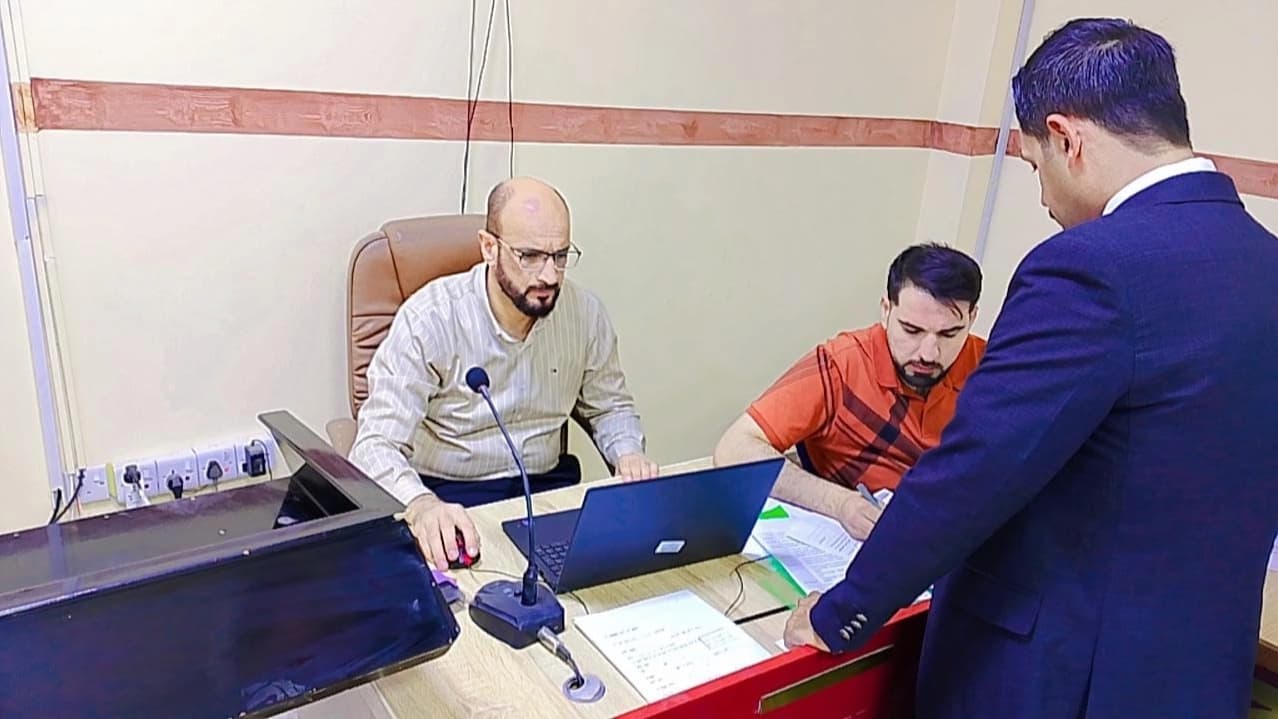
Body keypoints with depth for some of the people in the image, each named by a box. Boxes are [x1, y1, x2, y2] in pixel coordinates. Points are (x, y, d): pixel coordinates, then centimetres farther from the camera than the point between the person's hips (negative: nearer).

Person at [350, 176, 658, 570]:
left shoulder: (586, 312, -2)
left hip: (548, 487, 5)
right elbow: (377, 444, -19)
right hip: (448, 495, -4)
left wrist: (628, 453, -8)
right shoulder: (428, 319, -15)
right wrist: (420, 505, -41)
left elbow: (609, 405, 15)